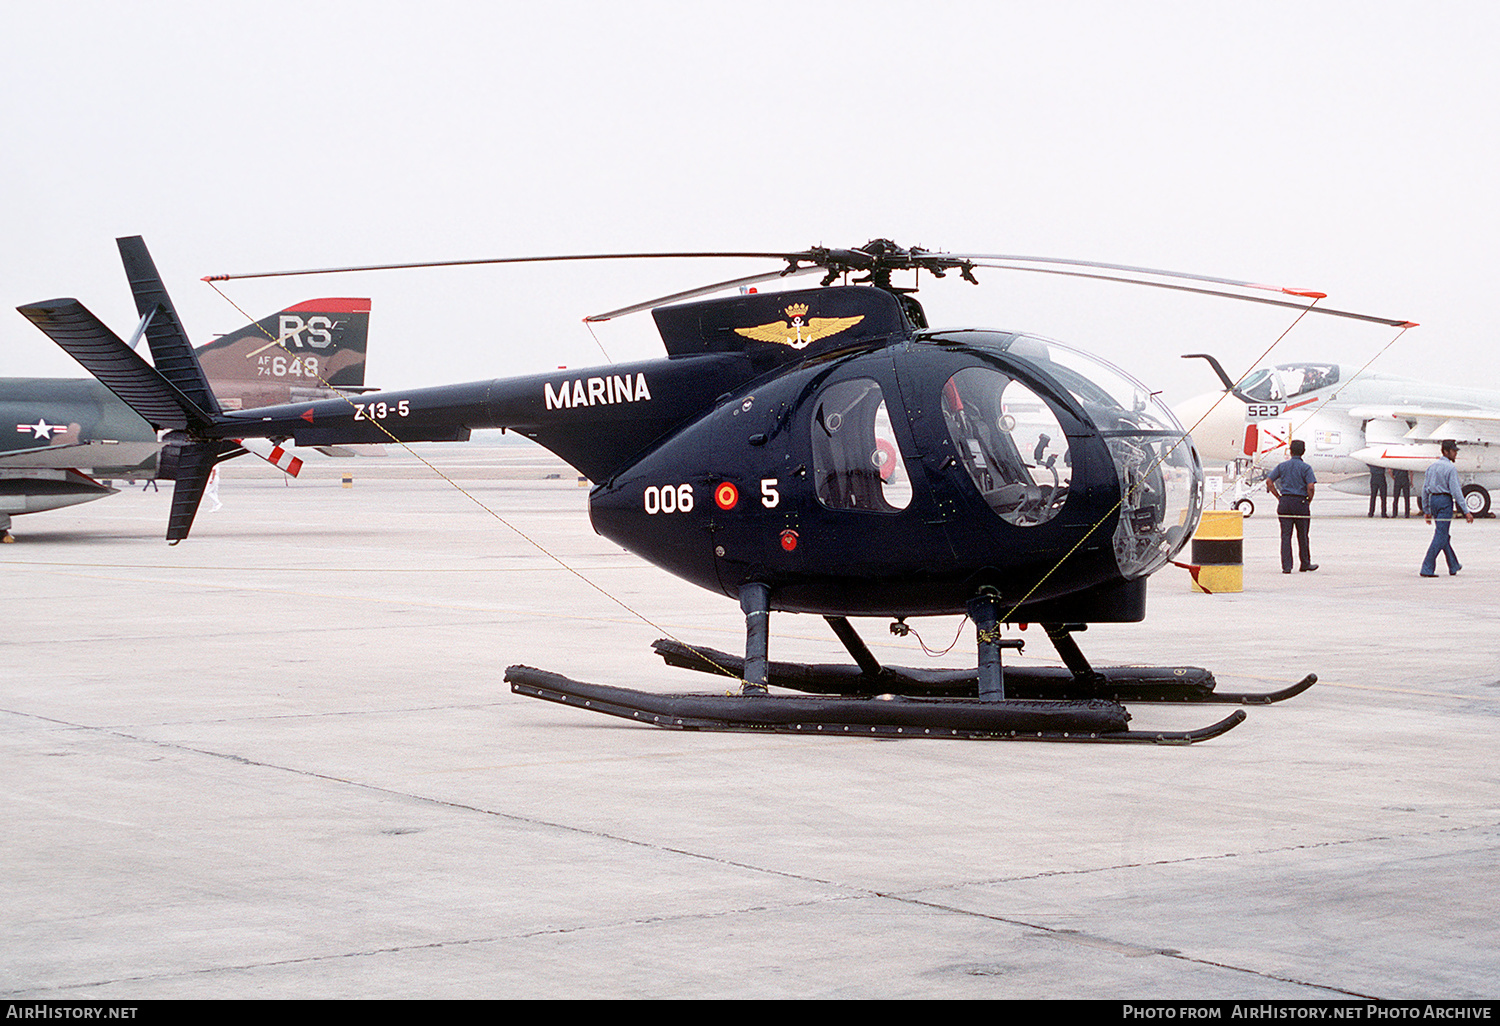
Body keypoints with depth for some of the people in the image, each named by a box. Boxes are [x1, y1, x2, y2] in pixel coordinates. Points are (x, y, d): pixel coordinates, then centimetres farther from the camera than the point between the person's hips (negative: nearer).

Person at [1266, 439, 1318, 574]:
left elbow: (1269, 481, 1)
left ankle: (1286, 566, -3)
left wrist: (1279, 497, 5)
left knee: (1286, 536, 3)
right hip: (1300, 502, -2)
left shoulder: (1282, 466, 5)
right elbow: (1310, 487, -15)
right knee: (1302, 536, 11)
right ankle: (1305, 564, 22)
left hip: (1285, 502, 2)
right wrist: (1309, 501, 0)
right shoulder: (1305, 467, -4)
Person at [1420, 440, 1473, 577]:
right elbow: (1456, 491, -17)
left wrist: (1427, 510, 21)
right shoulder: (1451, 468, -12)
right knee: (1441, 536, -5)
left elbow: (1425, 489, 14)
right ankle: (1427, 568, -11)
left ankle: (1454, 566, 30)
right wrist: (1466, 511, -15)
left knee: (1443, 534, 18)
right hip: (1445, 500, -8)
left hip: (1433, 500, 8)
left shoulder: (1432, 466, 11)